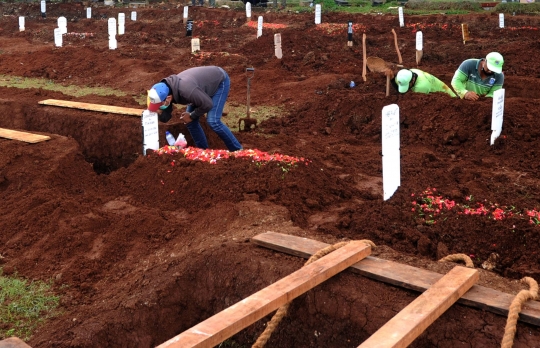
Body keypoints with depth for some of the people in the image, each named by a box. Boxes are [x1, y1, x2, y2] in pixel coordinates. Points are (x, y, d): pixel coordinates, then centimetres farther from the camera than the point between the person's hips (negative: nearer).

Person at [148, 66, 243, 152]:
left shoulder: (186, 90, -43)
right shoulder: (166, 90, -17)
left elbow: (207, 104, -29)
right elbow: (165, 118, -8)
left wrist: (191, 116, -16)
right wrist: (159, 110, -30)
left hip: (220, 81, -8)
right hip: (205, 81, 8)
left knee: (213, 121, -18)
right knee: (190, 121, 3)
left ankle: (237, 150, -3)